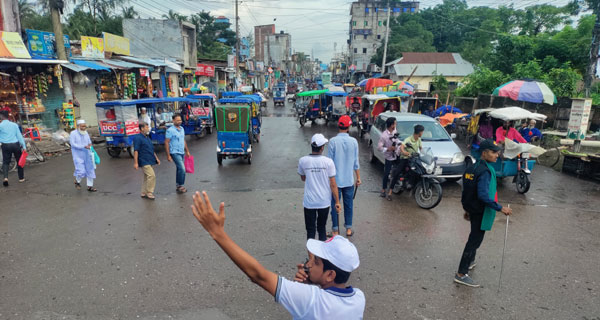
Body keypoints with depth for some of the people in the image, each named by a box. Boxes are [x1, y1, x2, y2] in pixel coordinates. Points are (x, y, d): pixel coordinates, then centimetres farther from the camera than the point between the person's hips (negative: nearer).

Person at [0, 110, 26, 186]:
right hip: (15, 144, 1)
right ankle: (21, 178, 17)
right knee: (19, 161, 12)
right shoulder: (14, 124, 2)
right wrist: (24, 146, 1)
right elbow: (19, 136, 1)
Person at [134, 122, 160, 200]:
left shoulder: (148, 138, 16)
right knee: (152, 176, -15)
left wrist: (156, 158, 21)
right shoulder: (138, 138, -10)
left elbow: (152, 150, 24)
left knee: (147, 177, 13)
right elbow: (136, 151, -15)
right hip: (144, 161, -9)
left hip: (149, 161, 9)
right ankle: (149, 193, -5)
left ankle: (144, 193, 22)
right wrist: (135, 162, -19)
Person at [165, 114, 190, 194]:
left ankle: (178, 186, 23)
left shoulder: (182, 129, 11)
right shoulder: (170, 130, -11)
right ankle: (180, 186, -4)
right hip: (175, 153, -8)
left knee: (180, 169, 12)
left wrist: (187, 151, 20)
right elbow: (166, 143, -11)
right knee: (182, 169, -15)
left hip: (181, 152, 8)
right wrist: (168, 155, -15)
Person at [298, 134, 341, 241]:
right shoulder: (328, 162, -13)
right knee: (322, 228, 20)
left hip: (309, 202, 0)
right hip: (324, 202, 0)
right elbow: (333, 185, -10)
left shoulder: (303, 161, -9)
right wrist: (337, 202, -1)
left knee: (310, 230, 12)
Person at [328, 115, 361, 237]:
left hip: (335, 180, -2)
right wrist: (358, 177, 12)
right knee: (349, 204, 15)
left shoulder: (333, 141, -13)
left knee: (335, 205, 9)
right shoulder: (353, 141, -5)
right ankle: (348, 229, 25)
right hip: (349, 180, 2)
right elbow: (356, 162, 0)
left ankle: (335, 230, 17)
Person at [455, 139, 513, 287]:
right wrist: (500, 208, -25)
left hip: (472, 209, 10)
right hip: (481, 212, -10)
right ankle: (461, 274, 1)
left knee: (474, 237, 26)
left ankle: (470, 261, 45)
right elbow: (483, 195, -31)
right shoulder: (486, 171, -22)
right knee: (475, 240, -3)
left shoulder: (472, 168, 7)